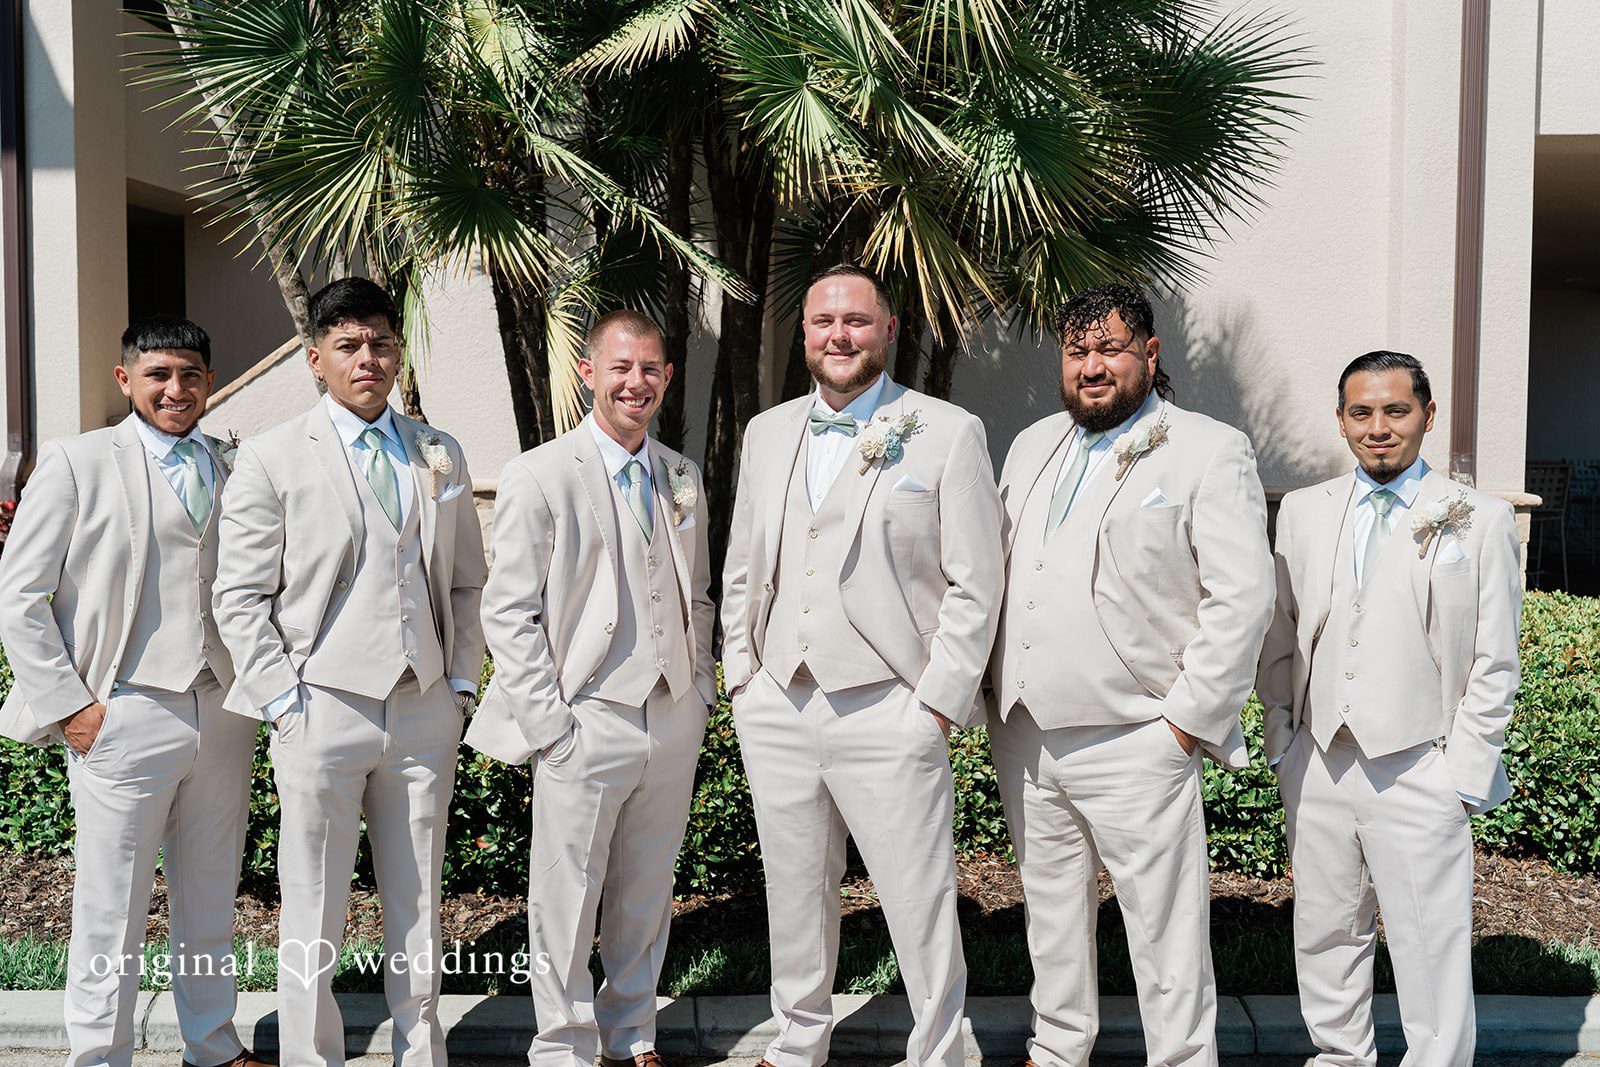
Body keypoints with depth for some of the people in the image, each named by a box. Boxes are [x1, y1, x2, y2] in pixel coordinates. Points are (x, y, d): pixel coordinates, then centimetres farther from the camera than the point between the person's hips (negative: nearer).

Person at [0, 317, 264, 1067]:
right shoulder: (78, 463, 0)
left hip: (223, 716, 4)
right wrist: (68, 704, -7)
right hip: (124, 718, -4)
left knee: (210, 903, 15)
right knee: (111, 912, 6)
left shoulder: (236, 469, 11)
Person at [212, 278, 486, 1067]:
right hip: (324, 709, -3)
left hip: (426, 709, 3)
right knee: (311, 916, 6)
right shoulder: (272, 459, 0)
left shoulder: (440, 455, 11)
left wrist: (462, 681, 6)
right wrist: (285, 701, -9)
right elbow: (240, 597, -2)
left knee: (417, 904, 13)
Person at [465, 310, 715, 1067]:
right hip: (587, 724, -5)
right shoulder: (538, 477, -7)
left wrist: (701, 691, 11)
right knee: (567, 900, 5)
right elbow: (508, 613, -8)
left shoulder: (683, 478, 11)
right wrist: (550, 725, -12)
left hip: (674, 723, 5)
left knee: (646, 898, 16)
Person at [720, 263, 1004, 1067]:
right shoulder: (767, 433, 14)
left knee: (921, 906, 0)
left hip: (888, 712, -4)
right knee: (794, 897, 16)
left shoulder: (948, 434, -2)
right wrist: (742, 676, 10)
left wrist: (937, 704, -9)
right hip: (776, 709, 5)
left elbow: (974, 585, -5)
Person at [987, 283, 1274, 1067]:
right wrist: (999, 700, 11)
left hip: (1133, 742, -6)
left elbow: (1242, 598, -10)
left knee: (1165, 925, 1)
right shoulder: (1032, 446, 14)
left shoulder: (1209, 453, -5)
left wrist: (1188, 719, -13)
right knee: (1050, 907, 19)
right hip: (1023, 735, 6)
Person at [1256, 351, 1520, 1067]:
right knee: (1325, 935, 14)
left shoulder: (1479, 521, -1)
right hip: (1318, 761, 4)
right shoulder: (1304, 511, 8)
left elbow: (1494, 665, -1)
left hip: (1418, 772, -3)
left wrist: (1465, 775, -6)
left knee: (1432, 948, 2)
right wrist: (1282, 741, 8)